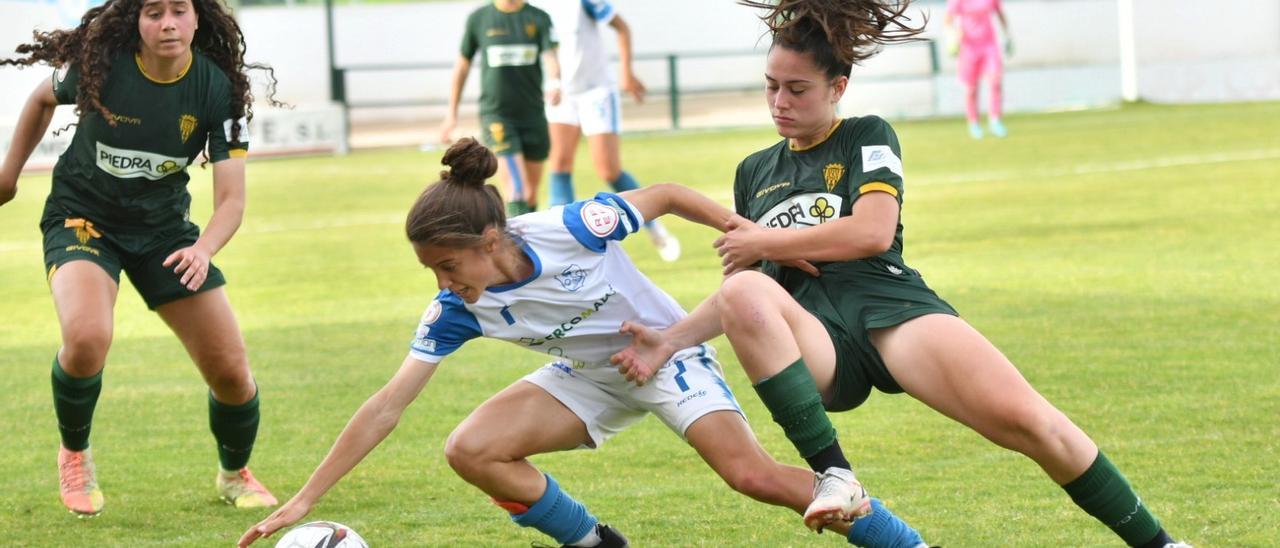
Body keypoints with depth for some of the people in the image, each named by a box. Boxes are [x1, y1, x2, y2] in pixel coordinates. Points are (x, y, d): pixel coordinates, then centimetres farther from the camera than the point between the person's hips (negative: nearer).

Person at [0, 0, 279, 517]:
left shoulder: (218, 87, -17)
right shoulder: (99, 62, -20)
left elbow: (231, 198, -17)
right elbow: (43, 98, 4)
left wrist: (203, 249, -37)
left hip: (163, 228, 2)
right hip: (83, 217, -2)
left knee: (231, 372, -2)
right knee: (87, 338, -32)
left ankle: (235, 474, 31)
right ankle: (74, 454, -2)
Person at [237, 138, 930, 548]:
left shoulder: (571, 229, -32)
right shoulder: (457, 309, -19)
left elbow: (664, 195, -14)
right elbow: (386, 406, -18)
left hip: (667, 350, -5)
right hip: (590, 377, 5)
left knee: (753, 474, -25)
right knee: (471, 449, -16)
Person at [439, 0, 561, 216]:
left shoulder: (539, 18, 3)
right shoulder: (478, 18, 1)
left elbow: (550, 56, -11)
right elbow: (462, 65, 10)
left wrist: (555, 83, -34)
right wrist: (451, 114, 11)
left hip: (532, 114, 3)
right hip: (495, 115, -3)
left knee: (531, 194, 10)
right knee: (515, 189, -17)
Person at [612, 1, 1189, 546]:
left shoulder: (867, 138, 12)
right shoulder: (753, 173, 25)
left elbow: (872, 231, -6)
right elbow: (742, 294, 28)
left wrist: (763, 242, -1)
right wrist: (670, 340, 12)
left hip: (890, 308, -2)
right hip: (817, 340, 2)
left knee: (1024, 418, -27)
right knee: (743, 293, -35)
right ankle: (835, 479, -34)